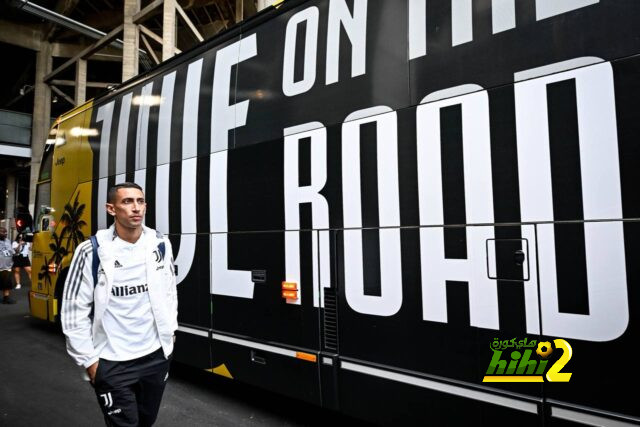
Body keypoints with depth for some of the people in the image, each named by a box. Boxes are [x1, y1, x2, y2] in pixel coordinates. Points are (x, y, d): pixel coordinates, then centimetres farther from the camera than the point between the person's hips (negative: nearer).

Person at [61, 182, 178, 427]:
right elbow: (74, 311, -9)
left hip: (157, 354, 4)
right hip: (112, 363, -4)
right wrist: (88, 359, -7)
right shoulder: (91, 251, -15)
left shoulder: (161, 245, -3)